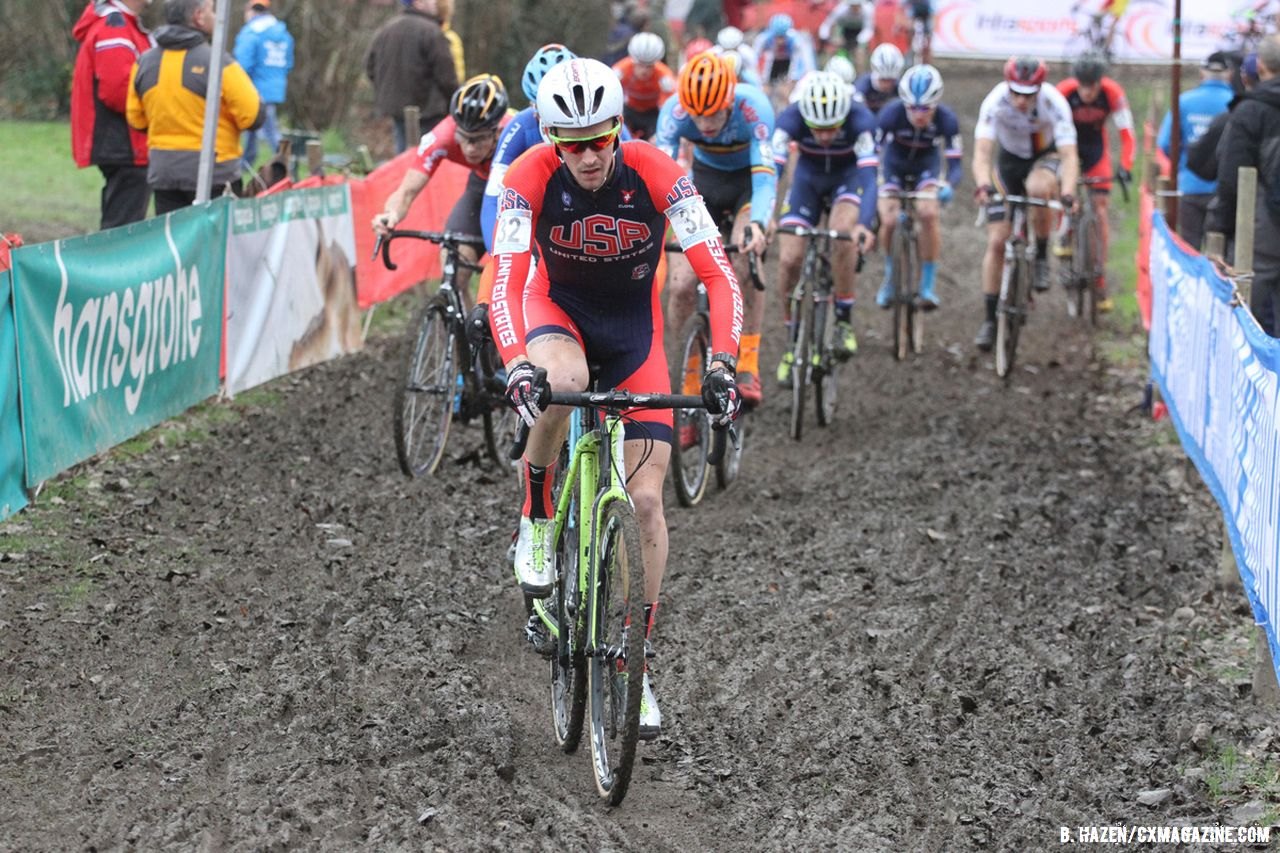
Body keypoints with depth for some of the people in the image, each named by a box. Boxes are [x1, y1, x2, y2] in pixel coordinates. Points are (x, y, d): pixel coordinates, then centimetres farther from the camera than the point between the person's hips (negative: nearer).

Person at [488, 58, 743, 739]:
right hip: (558, 307, -1)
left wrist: (722, 362, -40)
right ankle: (538, 523, -13)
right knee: (562, 380, -40)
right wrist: (517, 366, -49)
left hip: (634, 325, 1)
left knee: (646, 500, -7)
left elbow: (719, 276, -26)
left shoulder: (657, 175, -26)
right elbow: (506, 284, -32)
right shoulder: (530, 178, -26)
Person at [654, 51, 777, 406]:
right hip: (705, 179, 2)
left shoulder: (753, 106, -35)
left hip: (749, 180, -2)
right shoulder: (675, 111, -29)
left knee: (746, 261, -30)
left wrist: (757, 224, -60)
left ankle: (748, 367, -19)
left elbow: (765, 176, -42)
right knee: (682, 285, -13)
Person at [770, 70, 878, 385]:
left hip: (848, 177, -2)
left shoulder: (860, 120, -34)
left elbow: (868, 176, -41)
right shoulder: (791, 118, -31)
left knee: (842, 235, -32)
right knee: (789, 259, -12)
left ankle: (844, 321, -14)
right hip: (808, 177, 2)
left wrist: (865, 224, -57)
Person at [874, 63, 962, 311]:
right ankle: (890, 277, 11)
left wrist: (948, 186, -50)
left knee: (928, 214, -24)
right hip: (894, 165, 0)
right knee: (889, 222, -16)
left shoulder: (946, 119, -30)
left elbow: (955, 164, -29)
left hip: (927, 165, 0)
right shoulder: (891, 114, -32)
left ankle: (928, 285, -13)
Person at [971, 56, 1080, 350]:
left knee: (1038, 188, -38)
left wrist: (1067, 194, -53)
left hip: (1046, 157, -1)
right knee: (996, 242, -7)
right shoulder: (995, 102, -29)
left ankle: (1042, 257, -14)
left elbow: (1069, 155, -36)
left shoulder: (1054, 103, -30)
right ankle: (990, 319, 4)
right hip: (1009, 159, 1)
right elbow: (982, 152, -36)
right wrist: (983, 186, -56)